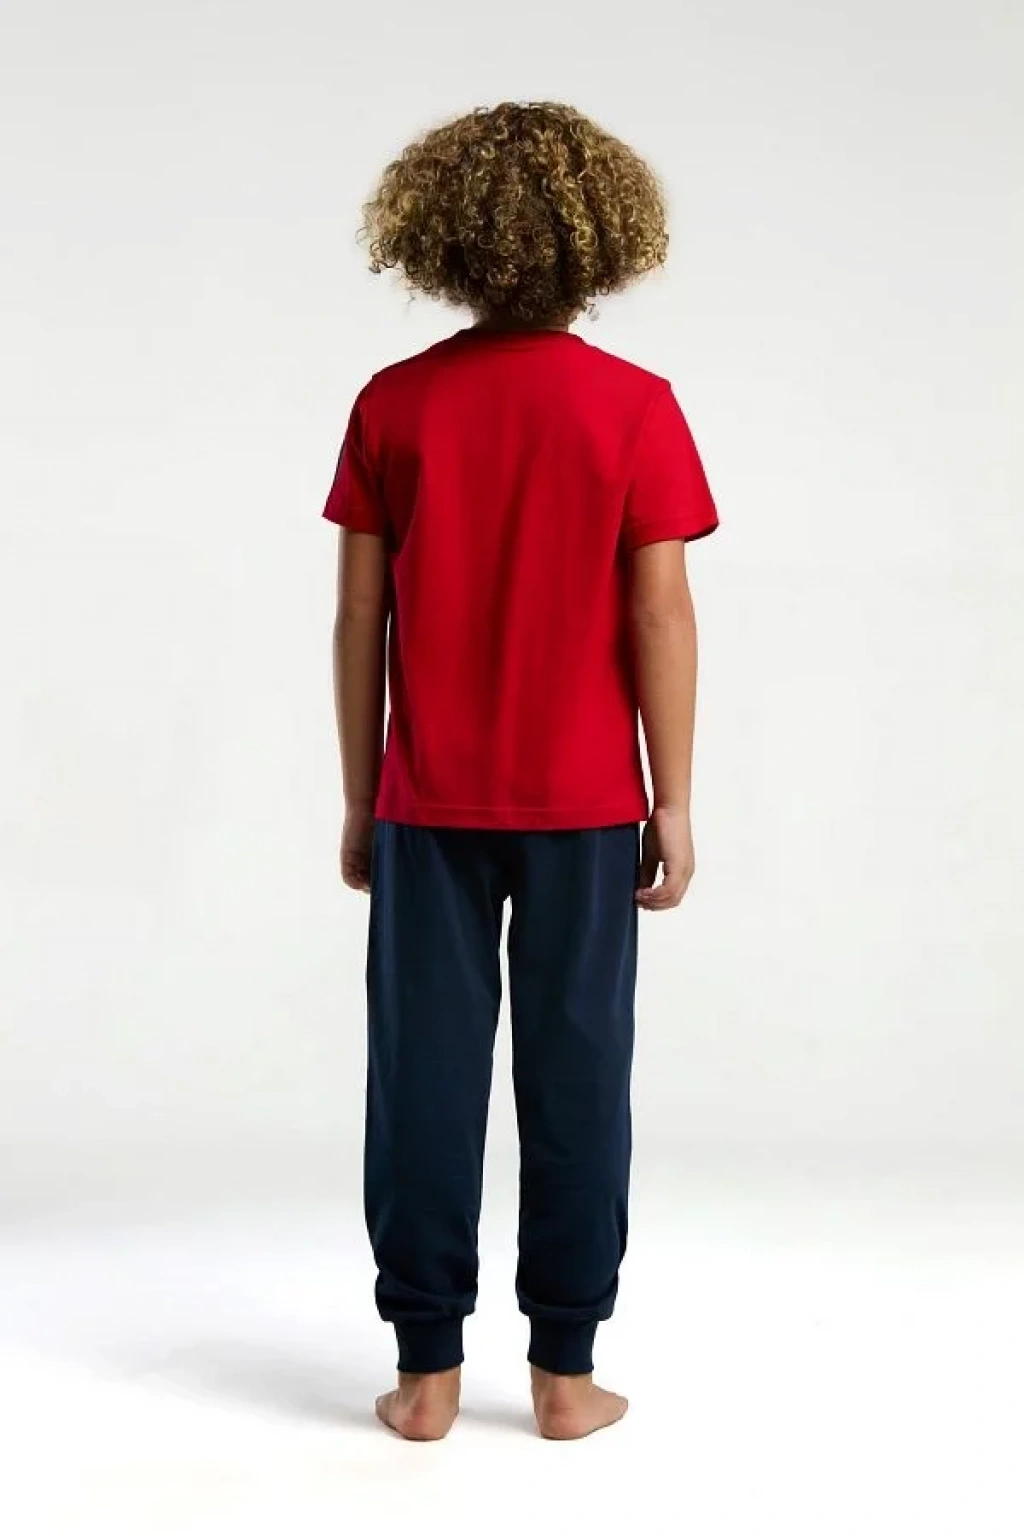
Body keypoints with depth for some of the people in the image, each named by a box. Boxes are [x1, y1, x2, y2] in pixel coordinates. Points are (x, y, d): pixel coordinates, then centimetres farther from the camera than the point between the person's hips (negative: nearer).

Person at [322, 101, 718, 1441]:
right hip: (582, 805, -1)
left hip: (428, 803, 1)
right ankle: (565, 1369, 13)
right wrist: (673, 803, -1)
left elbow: (360, 616, 0)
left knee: (425, 1073, 7)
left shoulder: (393, 405, -1)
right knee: (574, 1072, 7)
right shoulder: (634, 406, -6)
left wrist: (361, 800, 8)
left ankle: (427, 1369, 13)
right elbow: (659, 614, -8)